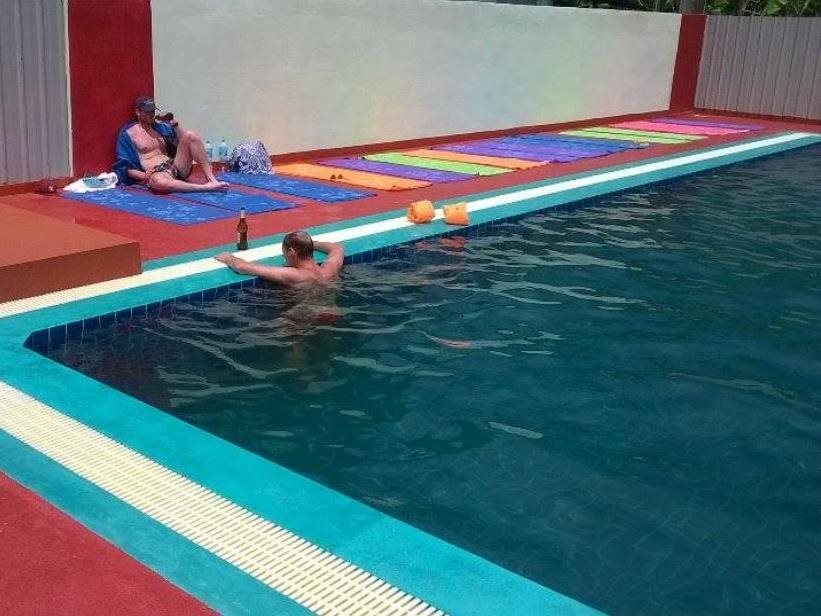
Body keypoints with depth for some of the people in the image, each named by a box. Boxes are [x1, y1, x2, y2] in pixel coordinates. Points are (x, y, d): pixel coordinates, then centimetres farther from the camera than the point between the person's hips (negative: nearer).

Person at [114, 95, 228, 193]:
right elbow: (126, 167, 2)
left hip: (175, 168, 5)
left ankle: (211, 179, -26)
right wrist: (144, 176, -14)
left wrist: (174, 125, 3)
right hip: (155, 174, -5)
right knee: (158, 182, -44)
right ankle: (206, 187, -37)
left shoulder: (161, 127, 20)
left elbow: (183, 144, 14)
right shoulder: (128, 134, 6)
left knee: (190, 135, -16)